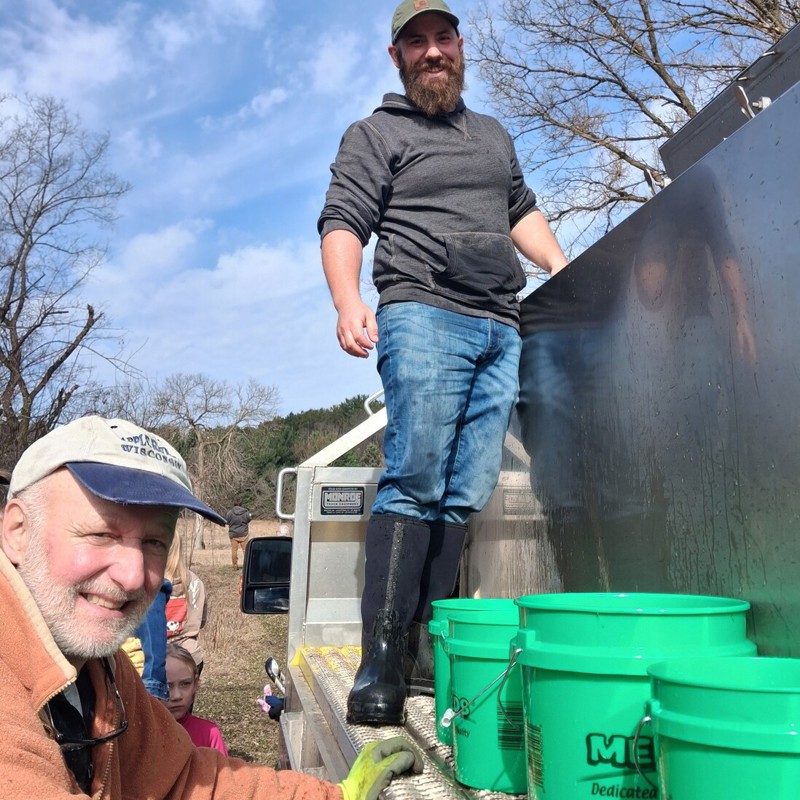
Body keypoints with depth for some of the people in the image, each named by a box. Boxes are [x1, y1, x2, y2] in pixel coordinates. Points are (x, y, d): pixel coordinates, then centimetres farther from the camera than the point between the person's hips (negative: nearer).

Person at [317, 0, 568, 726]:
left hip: (501, 330, 5)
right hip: (424, 316, -5)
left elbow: (523, 212, 36)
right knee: (415, 485, -17)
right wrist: (349, 301, -19)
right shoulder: (377, 134, 12)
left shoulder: (495, 136, 30)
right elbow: (342, 224, 1)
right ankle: (381, 665, -15)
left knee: (467, 497, -3)